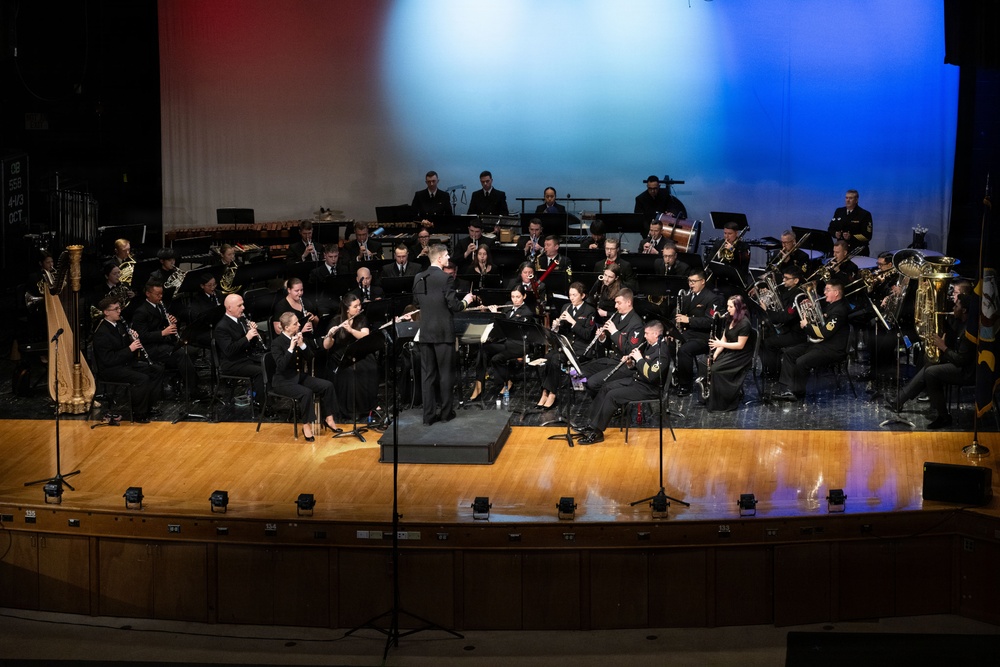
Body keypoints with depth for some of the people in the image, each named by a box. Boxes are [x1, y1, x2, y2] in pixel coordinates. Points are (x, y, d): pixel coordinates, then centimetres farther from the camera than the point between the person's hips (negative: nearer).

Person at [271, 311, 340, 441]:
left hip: (300, 376, 7)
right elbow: (281, 366, -26)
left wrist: (302, 345, -14)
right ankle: (306, 425, -19)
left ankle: (328, 419, 0)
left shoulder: (299, 337, 4)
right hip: (284, 380, -7)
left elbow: (310, 358, 2)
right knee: (306, 392, -33)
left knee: (327, 385, -11)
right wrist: (291, 348, -30)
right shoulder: (277, 342, -15)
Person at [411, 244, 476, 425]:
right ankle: (446, 412, 11)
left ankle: (429, 414, 6)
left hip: (425, 332, 5)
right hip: (443, 332, -5)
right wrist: (466, 301, 5)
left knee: (428, 374, 7)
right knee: (445, 374, 5)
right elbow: (454, 306, -14)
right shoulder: (446, 278, -14)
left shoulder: (419, 278, 4)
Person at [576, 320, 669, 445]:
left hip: (649, 388, -10)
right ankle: (592, 424, 8)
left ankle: (596, 432, -16)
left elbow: (651, 376, -31)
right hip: (636, 379, 10)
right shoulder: (650, 346, 9)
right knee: (606, 387, 7)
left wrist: (639, 359, -24)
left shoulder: (662, 352, -22)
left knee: (612, 395, -21)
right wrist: (630, 364, -2)